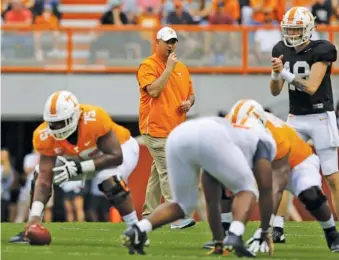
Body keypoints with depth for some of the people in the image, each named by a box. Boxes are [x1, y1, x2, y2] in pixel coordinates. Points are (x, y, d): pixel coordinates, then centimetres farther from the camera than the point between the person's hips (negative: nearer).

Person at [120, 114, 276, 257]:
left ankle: (138, 230, 1)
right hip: (209, 139, -6)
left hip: (177, 136, 6)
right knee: (246, 188, 17)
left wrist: (219, 241, 53)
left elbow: (212, 202, 47)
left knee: (184, 203, 24)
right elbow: (266, 192, 31)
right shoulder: (261, 141, 34)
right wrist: (265, 232, 41)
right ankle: (234, 237, -8)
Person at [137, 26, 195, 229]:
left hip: (176, 129, 8)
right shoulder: (148, 66, -6)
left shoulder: (182, 67, 16)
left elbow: (191, 94, 22)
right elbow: (153, 91, -21)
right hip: (156, 129, -8)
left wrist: (189, 103, 0)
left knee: (158, 173, 12)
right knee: (168, 172, -14)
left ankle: (149, 216, 18)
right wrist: (169, 68, -17)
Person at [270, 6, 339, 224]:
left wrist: (285, 72, -25)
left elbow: (311, 87, -22)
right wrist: (276, 73, -15)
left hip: (321, 117, -5)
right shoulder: (282, 51, 3)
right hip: (295, 118, 5)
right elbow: (275, 92, 4)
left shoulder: (320, 51, -14)